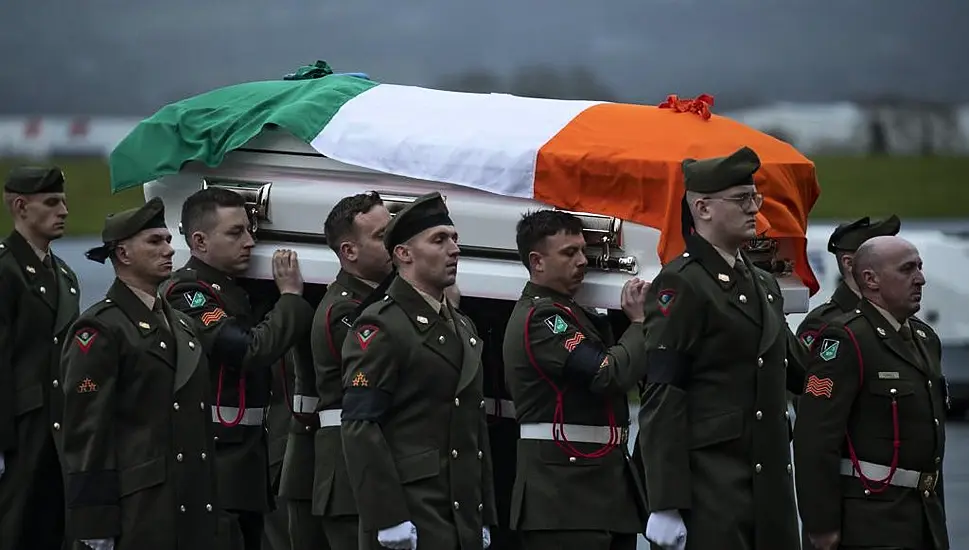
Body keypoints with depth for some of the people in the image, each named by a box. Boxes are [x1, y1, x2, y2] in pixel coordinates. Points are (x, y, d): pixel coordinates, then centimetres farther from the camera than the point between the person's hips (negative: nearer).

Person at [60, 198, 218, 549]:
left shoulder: (181, 325, 19)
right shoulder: (99, 329, -7)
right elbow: (86, 429, -13)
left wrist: (208, 500, 16)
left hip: (194, 504, 8)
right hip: (139, 508, -8)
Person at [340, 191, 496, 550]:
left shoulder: (463, 329, 21)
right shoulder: (379, 327, -7)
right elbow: (360, 428, -15)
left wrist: (484, 517, 17)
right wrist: (388, 519, -21)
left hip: (464, 519, 8)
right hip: (408, 517, -8)